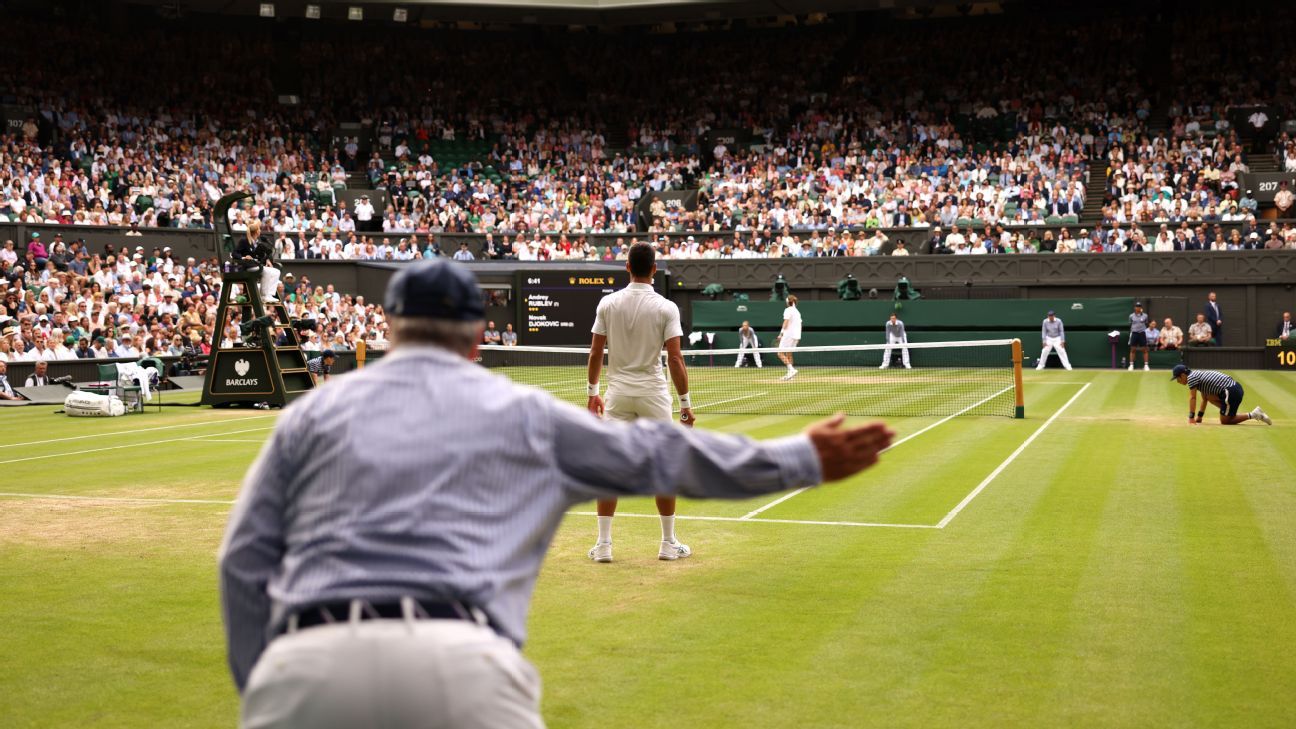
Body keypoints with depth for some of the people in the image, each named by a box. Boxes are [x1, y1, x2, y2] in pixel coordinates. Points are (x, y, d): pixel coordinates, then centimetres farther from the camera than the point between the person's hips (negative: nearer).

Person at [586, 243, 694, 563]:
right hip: (653, 393, -2)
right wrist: (686, 402, -5)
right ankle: (669, 543, 16)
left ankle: (603, 544, 6)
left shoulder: (608, 303, -1)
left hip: (618, 392, 2)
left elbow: (596, 352, 2)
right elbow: (675, 359, -12)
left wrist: (593, 392, 13)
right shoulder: (666, 308, -9)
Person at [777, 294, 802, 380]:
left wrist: (781, 333, -19)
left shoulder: (788, 310, -7)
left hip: (789, 334, -9)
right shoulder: (797, 311, 18)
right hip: (796, 336, 9)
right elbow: (800, 324, 21)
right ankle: (790, 373, 11)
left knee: (780, 354, -9)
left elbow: (786, 322, -16)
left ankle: (791, 370, -22)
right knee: (788, 354, 15)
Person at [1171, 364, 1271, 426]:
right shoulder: (1198, 374, 25)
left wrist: (1191, 418, -7)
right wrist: (1199, 416, 30)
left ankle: (1252, 415, -8)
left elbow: (1192, 398, -8)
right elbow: (1204, 398, 30)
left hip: (1231, 392, -9)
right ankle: (1231, 413, 9)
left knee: (1225, 421, -1)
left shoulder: (1191, 377, -3)